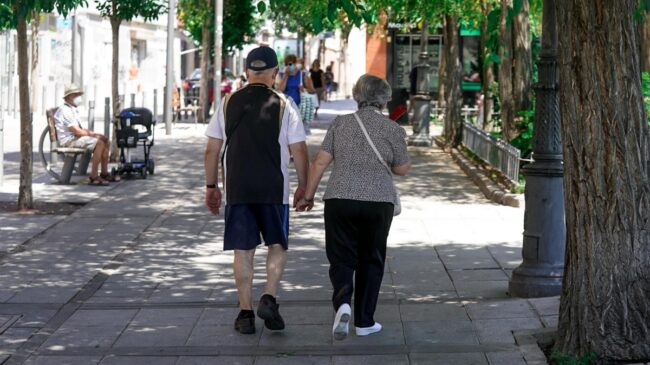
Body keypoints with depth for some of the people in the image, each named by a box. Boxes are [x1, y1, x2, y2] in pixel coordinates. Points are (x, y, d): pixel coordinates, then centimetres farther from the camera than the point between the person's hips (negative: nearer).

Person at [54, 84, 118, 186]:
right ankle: (93, 177, -28)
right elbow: (76, 131, -19)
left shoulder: (73, 110, 21)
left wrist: (93, 133, 3)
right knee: (99, 143, -27)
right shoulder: (65, 110, -13)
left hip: (76, 138, 11)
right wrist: (92, 134, -10)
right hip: (69, 140, -11)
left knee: (106, 141, 4)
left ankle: (104, 173, 4)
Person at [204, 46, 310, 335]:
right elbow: (299, 150, -3)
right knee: (277, 245, 13)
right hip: (274, 189, -2)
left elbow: (212, 150, 5)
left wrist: (211, 186, 13)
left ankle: (245, 312, 8)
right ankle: (269, 298, -5)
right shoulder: (283, 105, -2)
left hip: (237, 189, 2)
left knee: (243, 250, 7)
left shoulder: (228, 103, 4)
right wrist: (303, 186, 9)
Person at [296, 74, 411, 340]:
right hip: (379, 201, -1)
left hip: (340, 199, 1)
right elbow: (402, 169, 8)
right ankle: (364, 321, 16)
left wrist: (308, 195, 7)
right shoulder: (392, 129, 0)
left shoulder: (340, 123, 4)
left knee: (342, 258, 8)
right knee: (371, 260, 13)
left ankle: (342, 302, -20)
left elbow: (320, 162, 0)